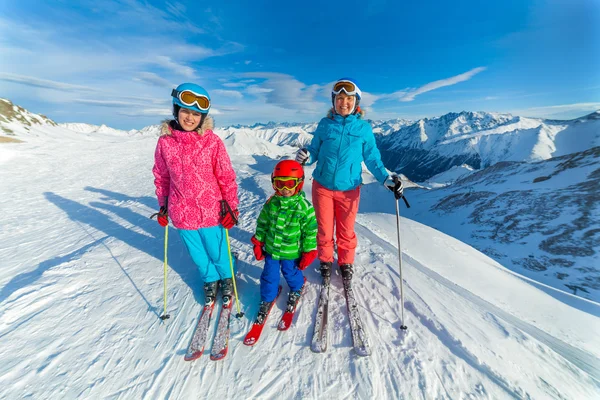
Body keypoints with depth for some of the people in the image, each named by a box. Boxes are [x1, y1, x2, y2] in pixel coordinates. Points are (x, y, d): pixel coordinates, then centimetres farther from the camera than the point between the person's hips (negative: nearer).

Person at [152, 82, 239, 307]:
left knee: (217, 252, 16)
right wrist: (163, 206, 12)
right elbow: (161, 177, 7)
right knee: (198, 254, 22)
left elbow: (226, 177, -8)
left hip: (210, 211, -3)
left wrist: (231, 206, -6)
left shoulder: (212, 142, -13)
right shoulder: (165, 142, -5)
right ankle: (210, 280, 50)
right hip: (182, 212, 3)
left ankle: (226, 278, 47)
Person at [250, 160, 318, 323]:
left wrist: (308, 252, -8)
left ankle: (297, 290, 53)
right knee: (269, 275, 17)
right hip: (271, 249, 3)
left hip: (291, 252, -3)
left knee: (291, 274, 19)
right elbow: (262, 224, 3)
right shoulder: (271, 203, -9)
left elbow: (311, 232, -12)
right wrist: (258, 243, 6)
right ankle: (267, 299, 43)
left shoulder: (305, 207, -20)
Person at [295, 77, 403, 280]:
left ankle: (346, 262, 38)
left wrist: (387, 178, -14)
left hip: (349, 189, 0)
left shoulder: (363, 127, -3)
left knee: (346, 231, 13)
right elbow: (314, 151, 4)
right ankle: (325, 260, 37)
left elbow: (372, 158, 0)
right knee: (324, 229, 12)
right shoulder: (325, 124, 0)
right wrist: (305, 156, -19)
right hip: (322, 186, 1)